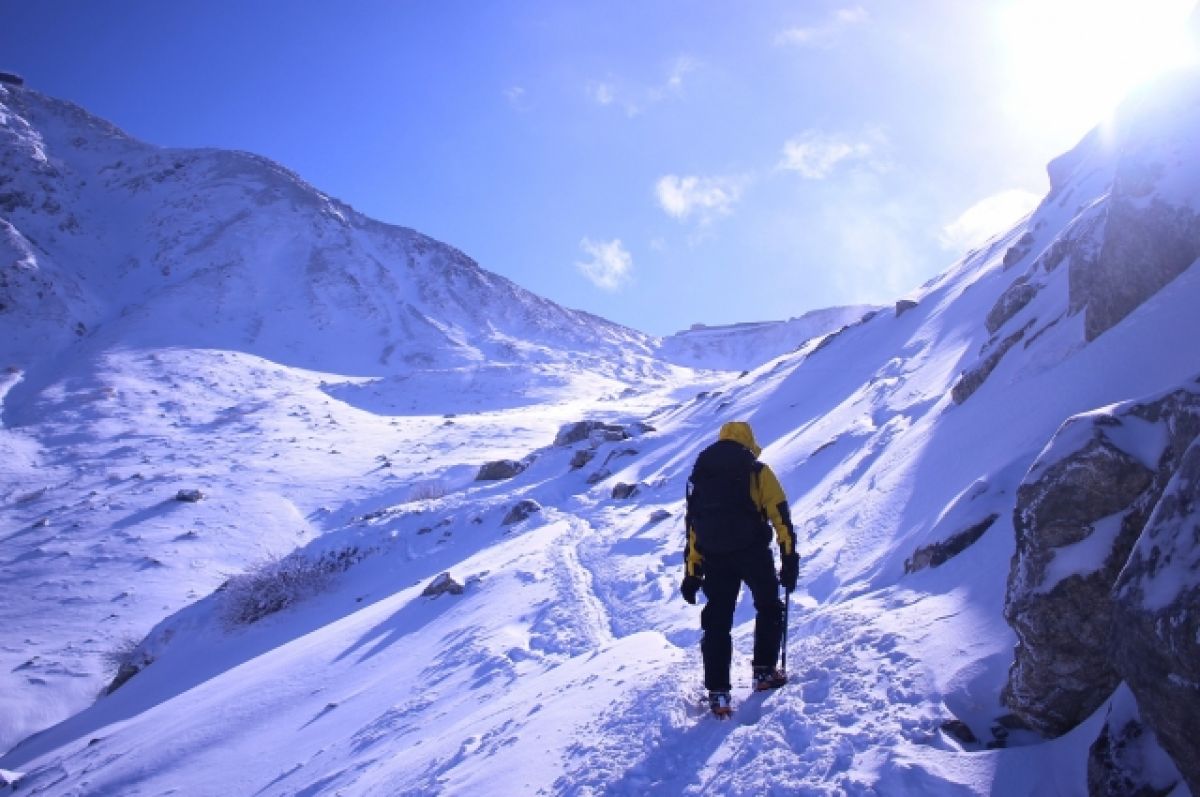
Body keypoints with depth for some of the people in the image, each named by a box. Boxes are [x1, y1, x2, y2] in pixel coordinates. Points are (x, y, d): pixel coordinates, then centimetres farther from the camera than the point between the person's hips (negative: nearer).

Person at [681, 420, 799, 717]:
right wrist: (790, 560, -1)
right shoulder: (757, 471, 3)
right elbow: (781, 517, -3)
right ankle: (764, 672, 21)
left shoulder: (699, 474, 14)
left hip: (714, 558, 3)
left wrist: (692, 574, 14)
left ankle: (718, 693, 7)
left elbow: (692, 525, 12)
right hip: (753, 553, -3)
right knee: (769, 609, 21)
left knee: (717, 623, 10)